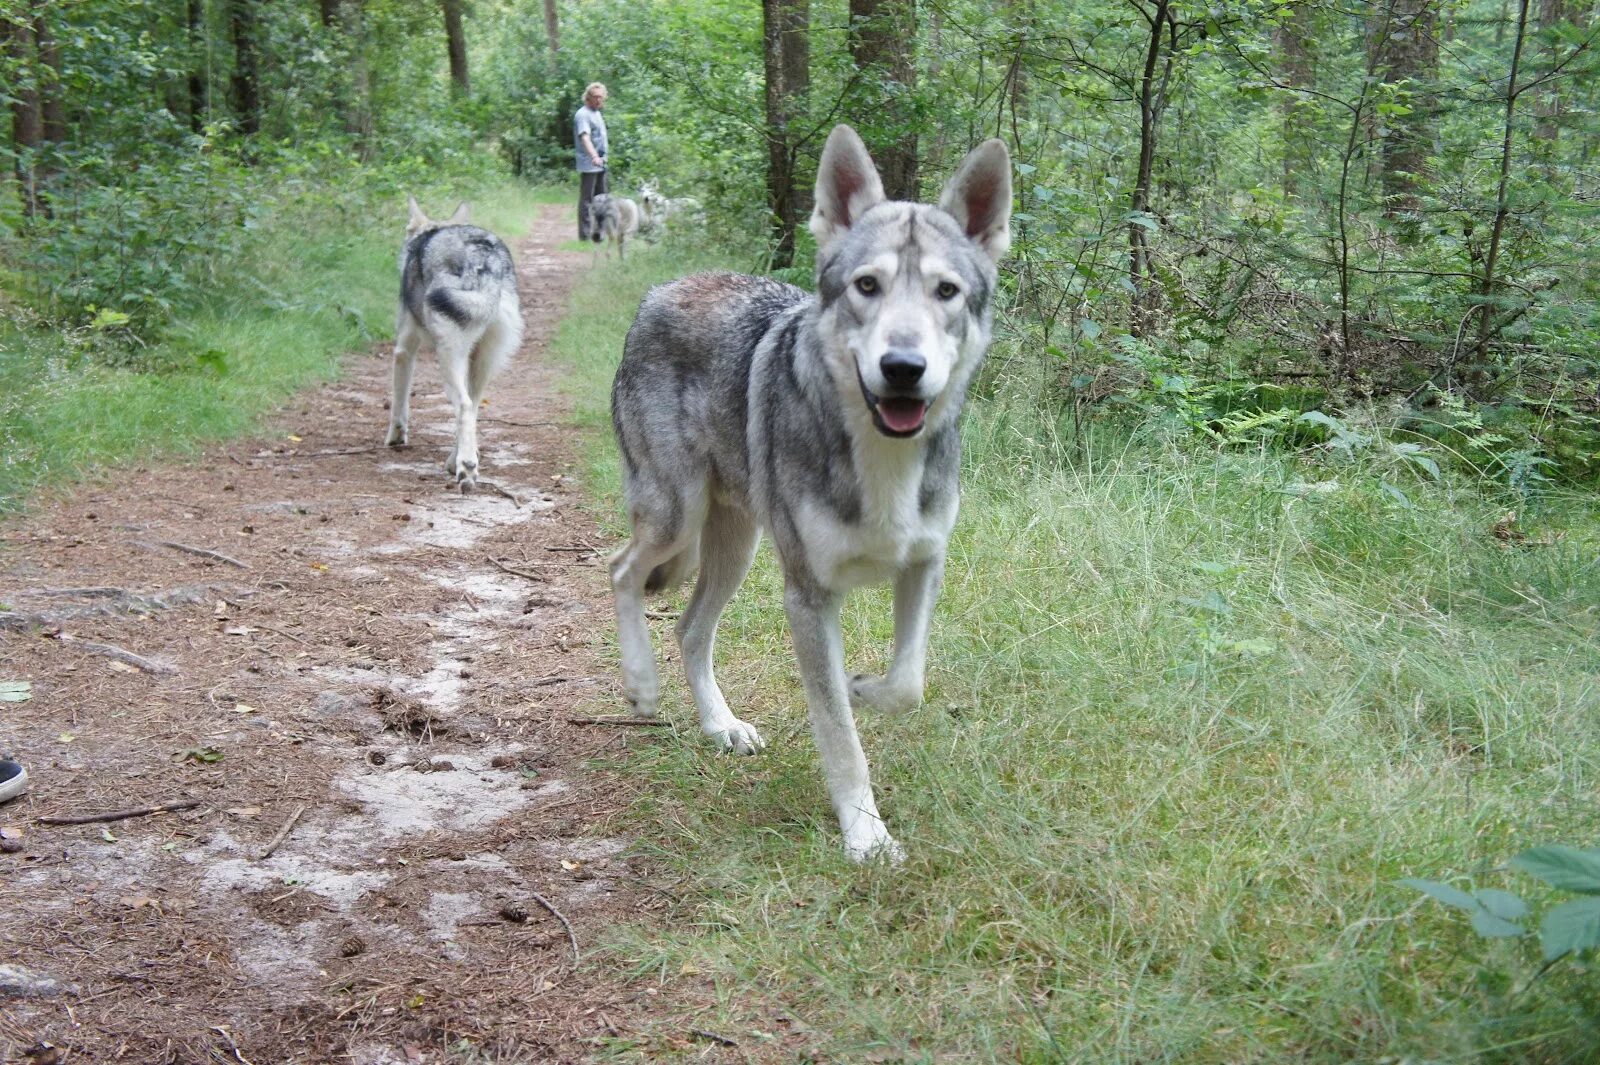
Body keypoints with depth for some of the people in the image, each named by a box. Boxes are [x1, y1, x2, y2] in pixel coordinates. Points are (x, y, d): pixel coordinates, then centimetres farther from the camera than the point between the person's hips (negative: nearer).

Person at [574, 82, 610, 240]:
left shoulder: (596, 113, 16)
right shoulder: (583, 114, -14)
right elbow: (585, 137, -29)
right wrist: (594, 156, -43)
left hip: (600, 164, 9)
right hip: (588, 166, -9)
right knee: (587, 199, -6)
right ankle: (585, 233, -3)